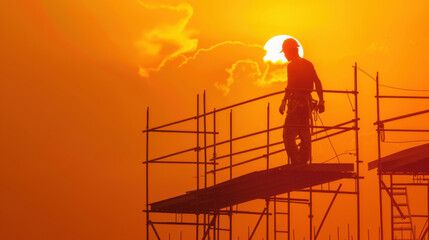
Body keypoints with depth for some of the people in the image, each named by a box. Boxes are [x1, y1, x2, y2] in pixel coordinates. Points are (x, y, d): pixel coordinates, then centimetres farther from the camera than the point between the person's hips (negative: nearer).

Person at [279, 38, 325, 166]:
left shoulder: (292, 65, -8)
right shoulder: (308, 64, 14)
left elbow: (290, 86, -16)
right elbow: (318, 83, 12)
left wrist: (283, 102, -15)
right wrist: (321, 101, 13)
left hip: (296, 102, -8)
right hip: (307, 102, 8)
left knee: (288, 135, -7)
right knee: (304, 134, 14)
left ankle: (296, 161, -17)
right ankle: (304, 161, 15)